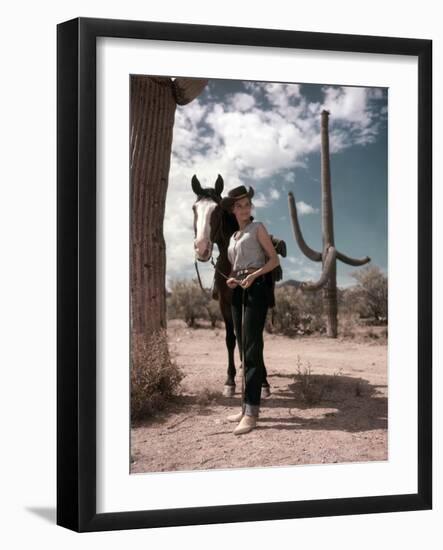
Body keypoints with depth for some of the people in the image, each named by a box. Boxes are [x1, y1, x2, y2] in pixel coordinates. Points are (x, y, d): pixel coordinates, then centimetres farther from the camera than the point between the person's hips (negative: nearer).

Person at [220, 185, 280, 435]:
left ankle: (251, 411, -18)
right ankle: (249, 405, 13)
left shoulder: (257, 228, 4)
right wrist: (230, 280, 3)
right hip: (238, 291, 7)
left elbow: (274, 260, -2)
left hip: (256, 288, -7)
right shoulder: (233, 237, 22)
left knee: (252, 348, -14)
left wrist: (254, 275, -17)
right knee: (244, 349, 8)